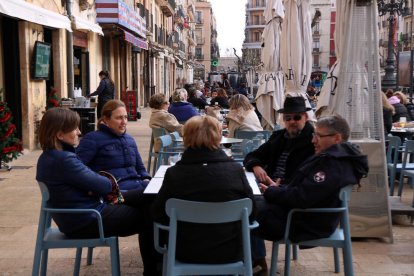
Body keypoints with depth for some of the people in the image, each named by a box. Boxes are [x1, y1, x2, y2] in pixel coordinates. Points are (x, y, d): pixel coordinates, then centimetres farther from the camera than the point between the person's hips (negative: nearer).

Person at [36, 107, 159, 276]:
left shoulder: (47, 157, 7)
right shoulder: (64, 159, -26)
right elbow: (103, 185, -21)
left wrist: (97, 185, -6)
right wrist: (109, 184, 1)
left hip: (73, 218, 10)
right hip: (87, 221, -10)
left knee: (140, 202, 17)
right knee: (146, 217, 1)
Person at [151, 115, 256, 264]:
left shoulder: (174, 173, -15)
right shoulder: (236, 170, -13)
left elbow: (158, 215, -3)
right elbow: (250, 213, -2)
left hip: (187, 254, 0)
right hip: (229, 253, 1)